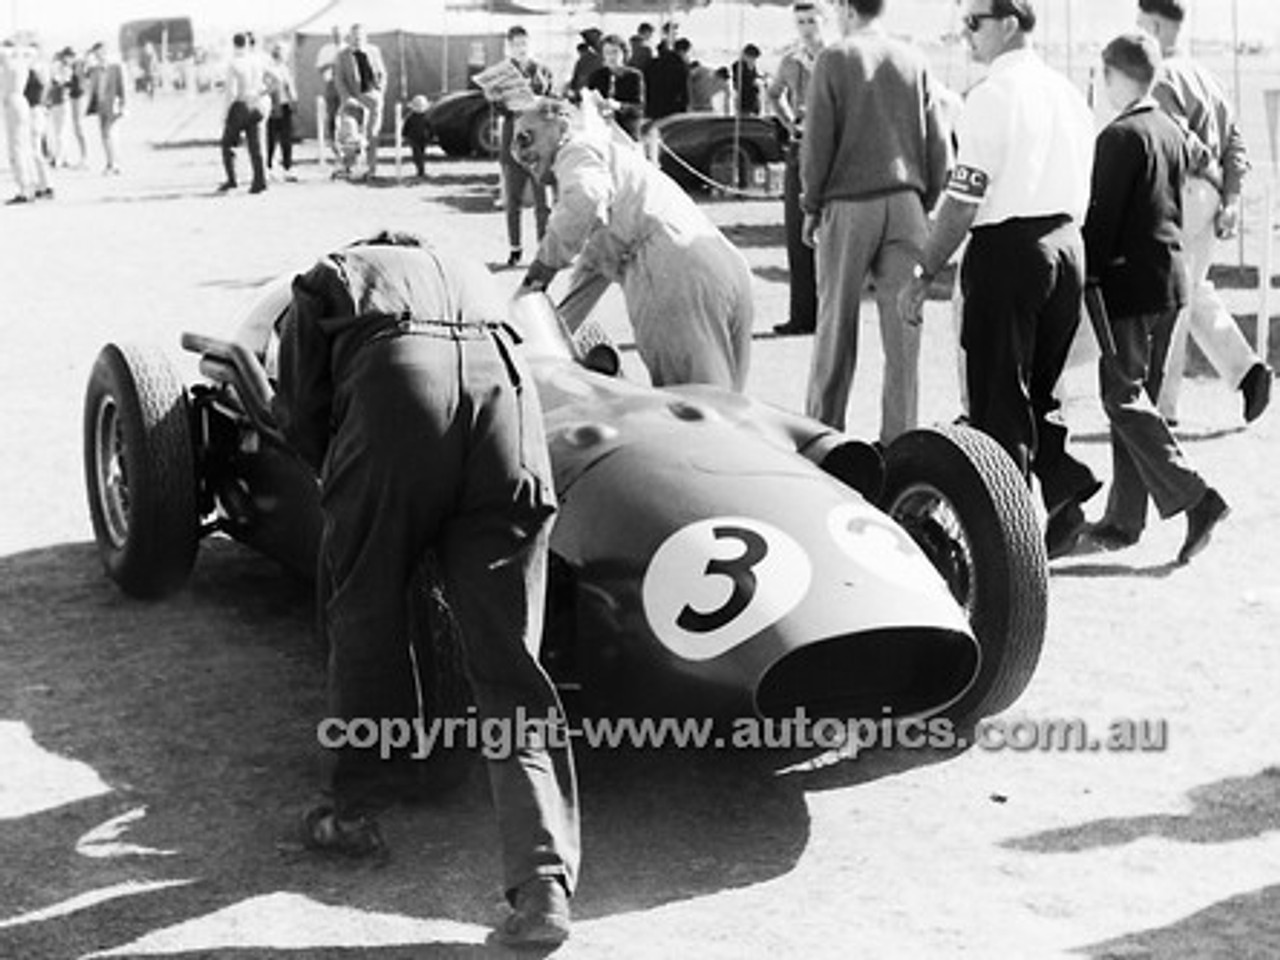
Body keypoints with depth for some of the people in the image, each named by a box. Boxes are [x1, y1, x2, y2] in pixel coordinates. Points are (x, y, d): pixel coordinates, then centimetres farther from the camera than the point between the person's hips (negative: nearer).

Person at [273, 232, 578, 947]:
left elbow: (302, 412, 21)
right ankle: (544, 879, -7)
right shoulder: (468, 273, 43)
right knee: (508, 654, 3)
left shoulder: (323, 282, 34)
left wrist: (351, 493, 35)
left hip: (390, 383, -2)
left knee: (365, 617, 19)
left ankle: (356, 812, 30)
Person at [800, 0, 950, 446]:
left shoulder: (835, 58, -3)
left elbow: (817, 142, -5)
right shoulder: (913, 60, 5)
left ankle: (822, 431, 12)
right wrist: (925, 202, 14)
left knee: (836, 325, 6)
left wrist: (812, 206, 4)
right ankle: (898, 439, 6)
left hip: (848, 204, -2)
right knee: (902, 327, 4)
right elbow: (937, 144, 5)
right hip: (905, 202, 2)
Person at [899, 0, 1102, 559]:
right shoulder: (1069, 94, 12)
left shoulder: (992, 95, -12)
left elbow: (963, 200, -15)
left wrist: (924, 273, -11)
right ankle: (1065, 494, 7)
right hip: (1067, 248, 7)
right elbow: (1080, 196, 17)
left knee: (1000, 400, 1)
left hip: (1007, 250, -7)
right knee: (1037, 391, 19)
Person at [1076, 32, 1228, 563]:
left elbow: (1102, 216, -16)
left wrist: (1086, 276, -12)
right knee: (1138, 397, 12)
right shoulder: (1171, 130, 10)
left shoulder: (1120, 136, -15)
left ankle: (1194, 498, -16)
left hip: (1129, 281, -9)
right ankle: (1124, 519, 16)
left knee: (1124, 397, -6)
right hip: (1170, 279, 9)